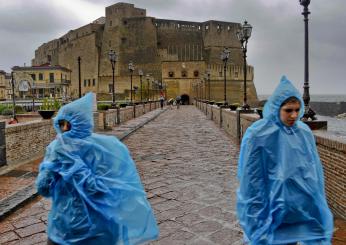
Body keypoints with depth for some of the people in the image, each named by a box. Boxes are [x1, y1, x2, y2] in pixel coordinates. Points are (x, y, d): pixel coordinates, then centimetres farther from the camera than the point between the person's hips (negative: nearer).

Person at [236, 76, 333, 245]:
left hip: (301, 207, 5)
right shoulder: (257, 135, -17)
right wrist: (255, 216, -8)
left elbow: (315, 170, 8)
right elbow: (251, 178, -12)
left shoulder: (304, 132, -2)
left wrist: (317, 204, 12)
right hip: (272, 209, -4)